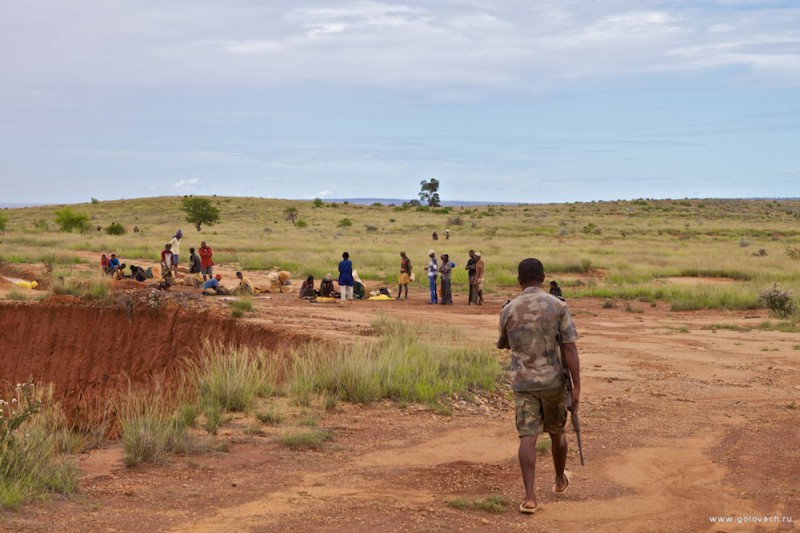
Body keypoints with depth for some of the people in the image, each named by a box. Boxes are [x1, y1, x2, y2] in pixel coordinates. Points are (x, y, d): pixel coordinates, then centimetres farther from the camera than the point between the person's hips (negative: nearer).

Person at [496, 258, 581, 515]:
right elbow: (570, 348, -11)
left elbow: (503, 343, 18)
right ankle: (560, 480, 41)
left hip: (523, 382, 0)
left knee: (527, 437, -2)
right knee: (556, 431, 20)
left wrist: (501, 343, 41)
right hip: (553, 380, 0)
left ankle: (530, 496, -13)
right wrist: (577, 386, -8)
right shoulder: (557, 306, -7)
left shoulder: (509, 309, -1)